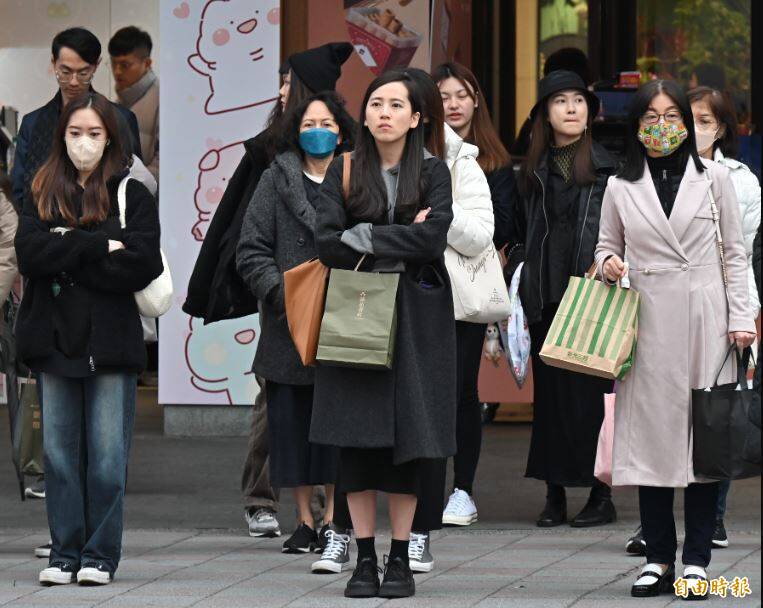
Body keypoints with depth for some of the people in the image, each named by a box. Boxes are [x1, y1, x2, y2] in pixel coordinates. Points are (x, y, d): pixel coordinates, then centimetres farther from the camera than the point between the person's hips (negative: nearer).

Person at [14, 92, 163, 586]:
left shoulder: (132, 195, 4)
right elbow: (29, 253, -6)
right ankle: (65, 554, 11)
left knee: (108, 455, -1)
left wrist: (66, 255, -8)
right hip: (56, 340, 2)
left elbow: (143, 264, -10)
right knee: (59, 453, 4)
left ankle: (101, 555, 5)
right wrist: (98, 246, -13)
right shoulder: (43, 196, 11)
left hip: (110, 341, -2)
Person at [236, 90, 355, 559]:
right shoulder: (277, 181, 7)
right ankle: (305, 520, 12)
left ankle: (334, 520, 5)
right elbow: (252, 251, 4)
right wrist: (281, 293, -9)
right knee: (292, 417, 3)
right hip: (289, 322, 1)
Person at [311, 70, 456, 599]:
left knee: (407, 436, -1)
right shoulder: (344, 171, 6)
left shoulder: (432, 172, 3)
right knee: (358, 437, -2)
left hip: (415, 317, -1)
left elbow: (432, 239, -14)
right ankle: (365, 559, 4)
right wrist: (400, 242, -11)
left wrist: (364, 237, -11)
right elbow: (326, 243, -7)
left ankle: (401, 558, 5)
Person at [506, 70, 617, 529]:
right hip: (546, 296, 3)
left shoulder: (608, 165, 4)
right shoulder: (534, 171, 14)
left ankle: (602, 494, -1)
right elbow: (521, 234, 17)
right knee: (550, 392, 2)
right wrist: (516, 284, 8)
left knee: (590, 391, -6)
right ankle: (555, 494, 5)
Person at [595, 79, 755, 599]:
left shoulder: (714, 178, 5)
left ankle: (697, 561, 1)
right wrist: (608, 263, -6)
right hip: (648, 321, 1)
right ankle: (659, 559, 9)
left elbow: (735, 253, 6)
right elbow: (607, 246, 18)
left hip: (704, 320, -1)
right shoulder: (621, 187, 8)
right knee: (651, 432, 1)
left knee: (705, 436, -3)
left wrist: (741, 317, -1)